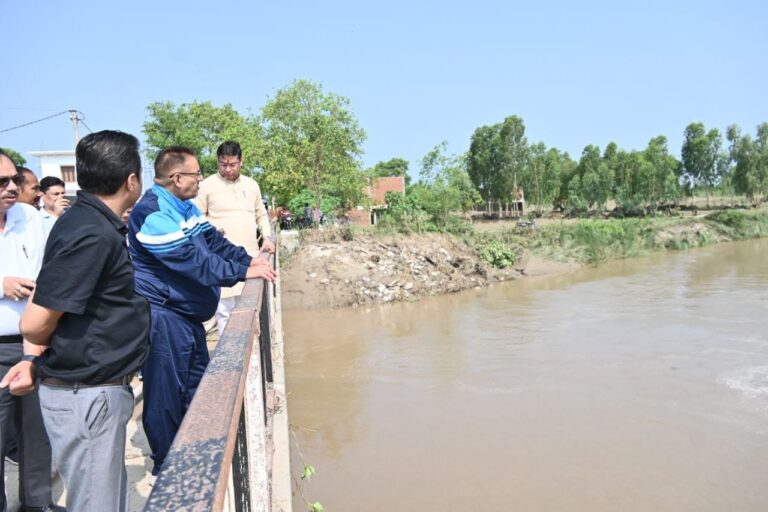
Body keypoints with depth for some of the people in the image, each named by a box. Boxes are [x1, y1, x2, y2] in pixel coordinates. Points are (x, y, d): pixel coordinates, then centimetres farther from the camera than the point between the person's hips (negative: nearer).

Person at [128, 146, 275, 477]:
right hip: (164, 319, -11)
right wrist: (244, 273, -25)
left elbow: (212, 240, 10)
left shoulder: (185, 207, 10)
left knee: (196, 387, 21)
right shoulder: (153, 213, -21)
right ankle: (166, 466, 18)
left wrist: (249, 259, -4)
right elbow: (192, 259, -28)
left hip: (188, 316, 11)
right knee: (166, 396, 1)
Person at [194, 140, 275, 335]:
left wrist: (267, 236, 7)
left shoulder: (251, 185, 13)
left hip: (250, 256, 5)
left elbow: (261, 215, 21)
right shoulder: (207, 185, -2)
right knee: (225, 310, -6)